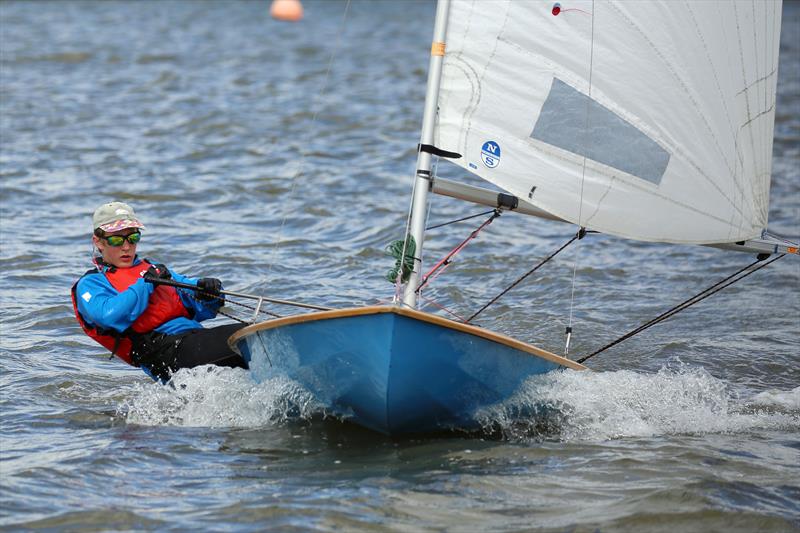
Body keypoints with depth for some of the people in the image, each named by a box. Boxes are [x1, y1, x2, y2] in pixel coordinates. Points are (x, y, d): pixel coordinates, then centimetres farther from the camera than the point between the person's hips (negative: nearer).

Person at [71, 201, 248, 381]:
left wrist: (208, 292, 0)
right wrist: (145, 284, -5)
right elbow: (110, 317, -13)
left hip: (197, 335, 7)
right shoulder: (91, 284, 11)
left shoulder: (152, 268, 31)